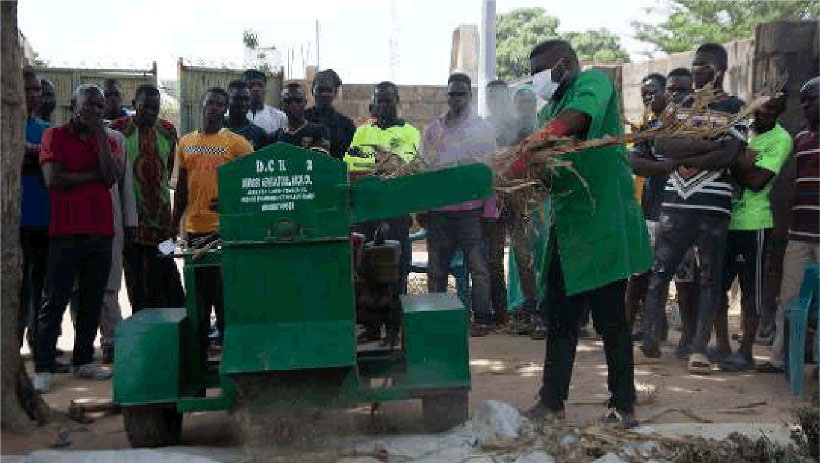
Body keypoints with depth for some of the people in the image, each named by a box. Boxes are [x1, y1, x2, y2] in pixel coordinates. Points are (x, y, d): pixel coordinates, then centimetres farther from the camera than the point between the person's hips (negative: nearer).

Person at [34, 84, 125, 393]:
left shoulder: (109, 141, 14)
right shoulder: (55, 136, 4)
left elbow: (112, 177, -5)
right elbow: (52, 178, -10)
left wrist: (100, 133, -4)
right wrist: (94, 174, -4)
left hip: (101, 232, 4)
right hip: (66, 231, -4)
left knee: (93, 301, 9)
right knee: (54, 301, -3)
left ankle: (83, 362, 18)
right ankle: (43, 369, 0)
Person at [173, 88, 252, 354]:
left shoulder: (236, 142, -1)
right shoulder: (186, 142, 12)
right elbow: (181, 186, 16)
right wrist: (174, 224, 14)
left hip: (226, 227, -4)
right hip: (195, 227, 4)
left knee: (224, 287, -1)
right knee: (200, 287, 11)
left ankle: (227, 336, 12)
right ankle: (200, 345, 22)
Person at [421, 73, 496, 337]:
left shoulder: (482, 129, 4)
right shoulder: (433, 129, 12)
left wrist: (490, 211, -6)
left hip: (470, 209, -3)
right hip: (438, 208, 3)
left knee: (478, 266, 0)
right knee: (436, 268, 9)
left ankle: (482, 317, 8)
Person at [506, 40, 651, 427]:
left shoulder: (593, 82, -5)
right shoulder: (549, 110, 19)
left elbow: (578, 116, -28)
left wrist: (529, 150, -38)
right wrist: (522, 176, -11)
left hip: (602, 221, -8)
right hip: (566, 224, 8)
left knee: (610, 317, 1)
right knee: (559, 316, 11)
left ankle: (624, 405, 15)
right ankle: (552, 401, 21)